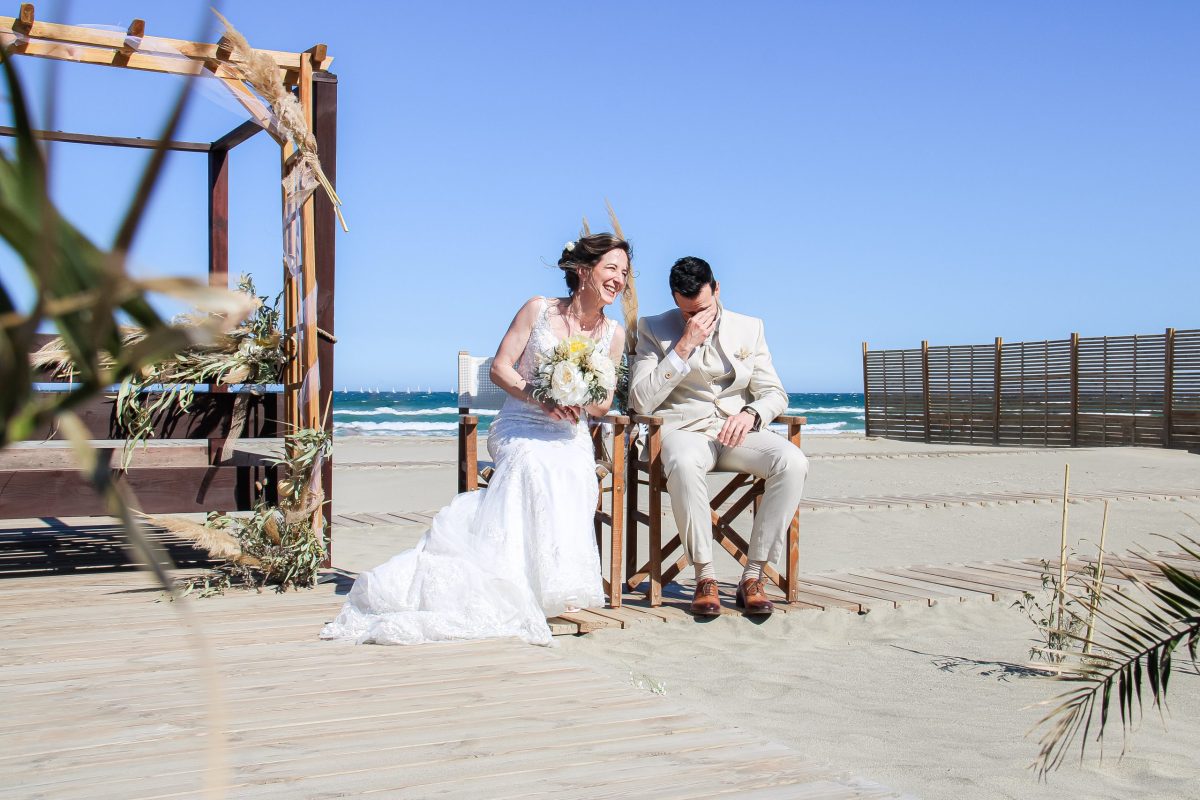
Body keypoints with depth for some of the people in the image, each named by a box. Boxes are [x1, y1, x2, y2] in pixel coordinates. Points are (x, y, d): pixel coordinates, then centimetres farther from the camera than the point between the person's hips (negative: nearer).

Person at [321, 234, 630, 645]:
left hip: (570, 435, 3)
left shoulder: (614, 333, 10)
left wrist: (582, 404, -11)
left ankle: (558, 582, -23)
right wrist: (541, 398, -16)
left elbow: (604, 403, 13)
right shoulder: (539, 309, 1)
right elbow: (500, 368, -1)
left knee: (576, 477, -33)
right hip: (520, 427, -3)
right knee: (537, 465, -37)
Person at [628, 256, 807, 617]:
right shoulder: (654, 329, 2)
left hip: (736, 430, 3)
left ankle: (753, 576, -20)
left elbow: (775, 393, 10)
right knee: (684, 464, -41)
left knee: (792, 462, -28)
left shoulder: (749, 328, 11)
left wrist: (750, 413, -14)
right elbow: (642, 401, -8)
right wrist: (684, 346, -14)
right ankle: (704, 577, -25)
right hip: (684, 428, -3)